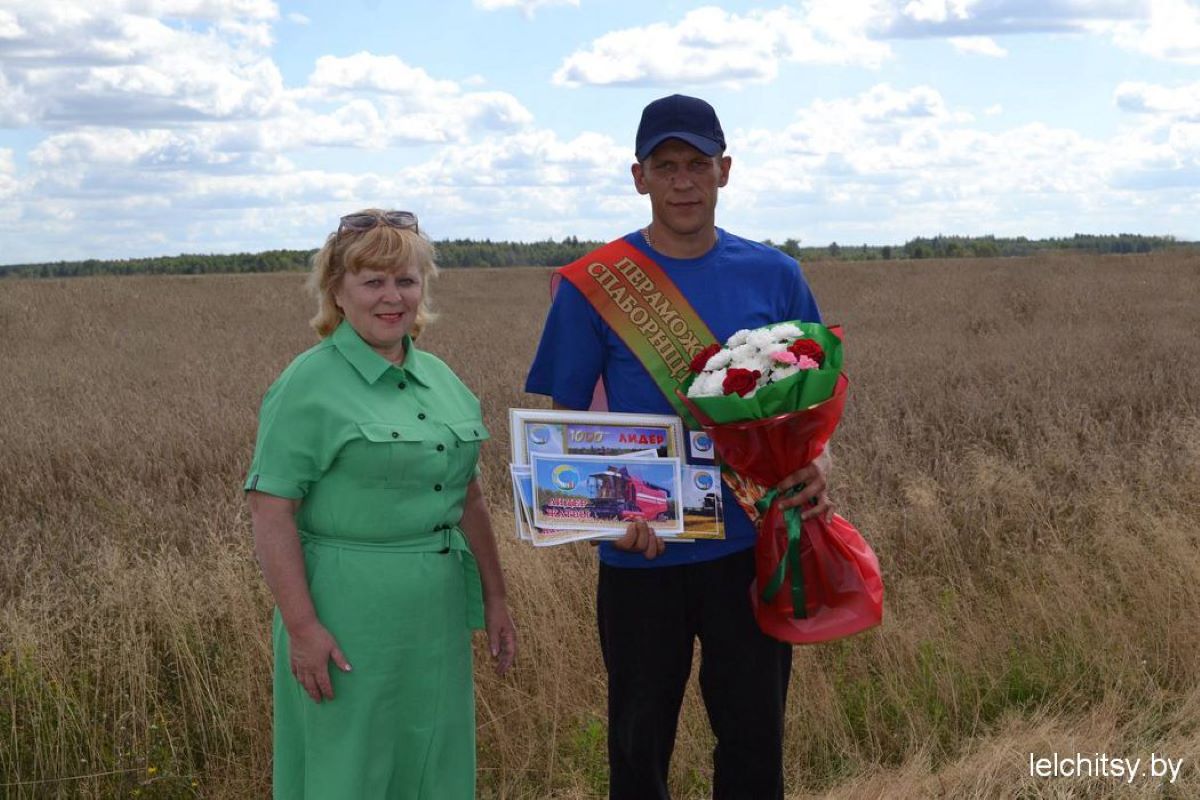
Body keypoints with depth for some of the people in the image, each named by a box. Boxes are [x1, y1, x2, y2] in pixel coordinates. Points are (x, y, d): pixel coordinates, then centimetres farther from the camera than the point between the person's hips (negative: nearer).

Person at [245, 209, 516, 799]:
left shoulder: (441, 379, 10)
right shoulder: (310, 385, -11)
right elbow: (271, 512, -15)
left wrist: (494, 598, 16)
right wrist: (301, 627, -21)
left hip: (438, 617, 7)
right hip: (348, 618, -6)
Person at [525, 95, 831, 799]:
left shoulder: (774, 276, 2)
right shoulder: (596, 282, -3)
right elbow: (566, 420, 1)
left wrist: (818, 464, -12)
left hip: (751, 550, 1)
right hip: (640, 556, -1)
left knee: (755, 742, 9)